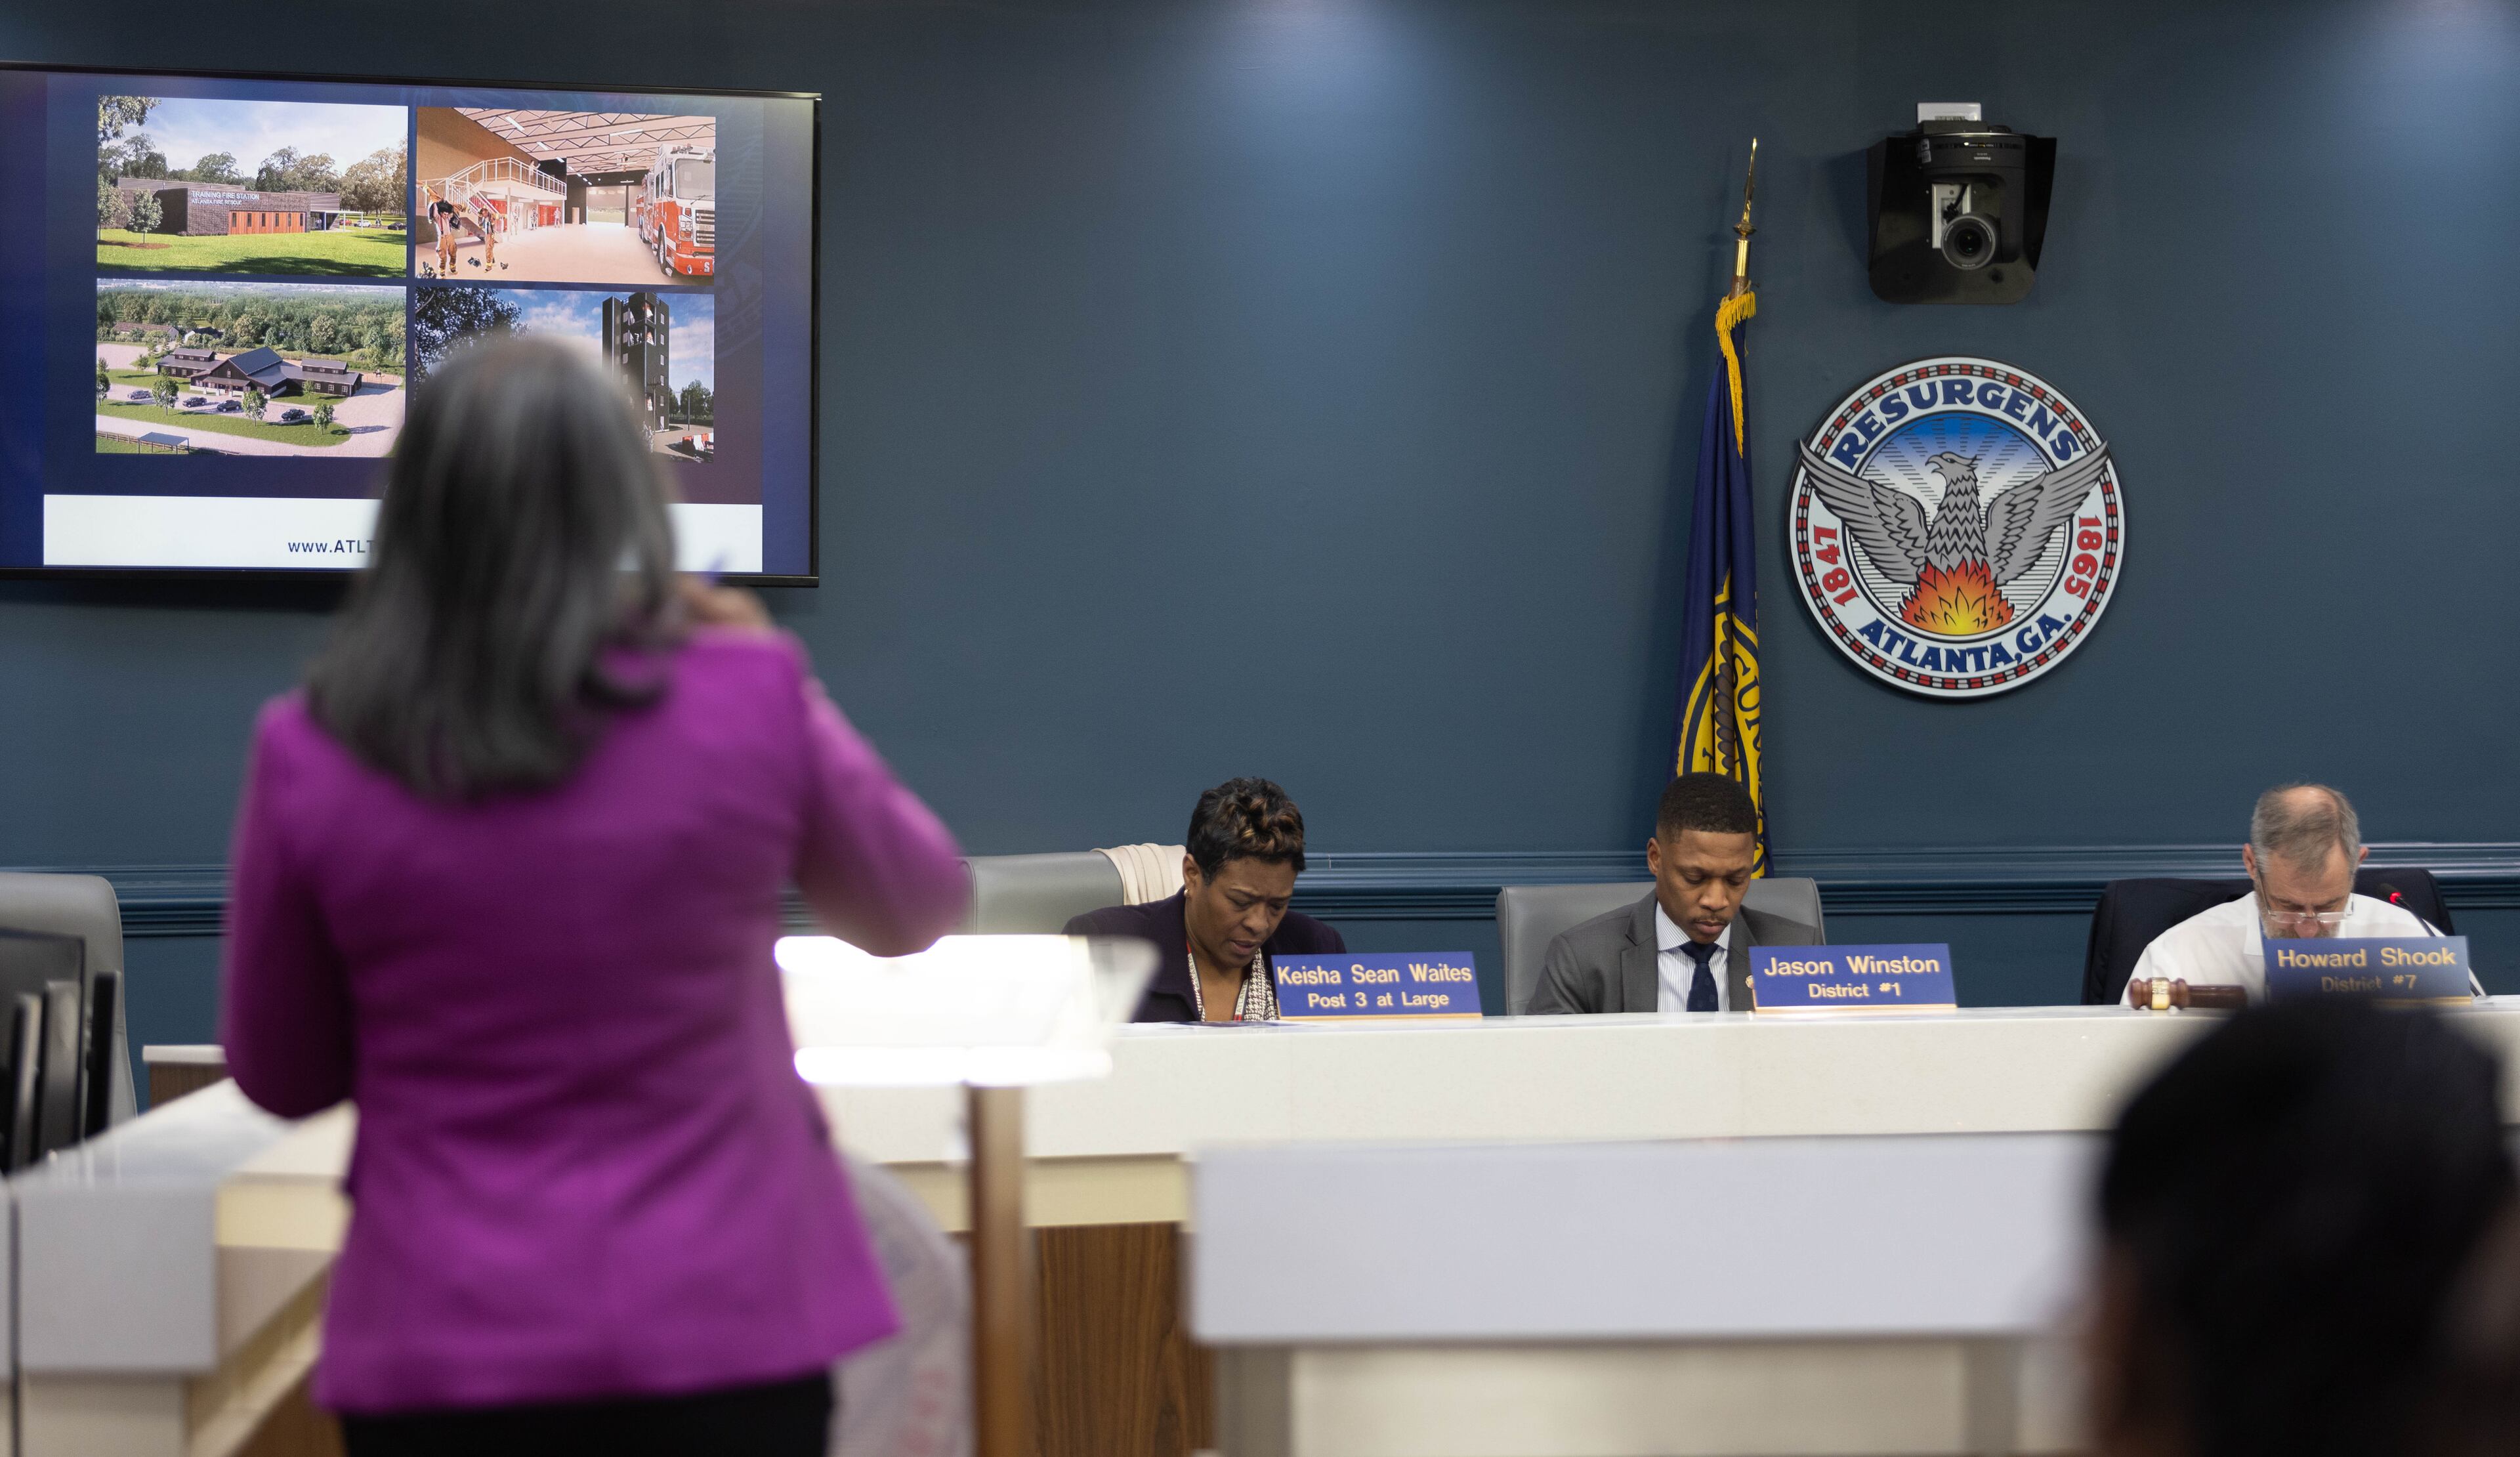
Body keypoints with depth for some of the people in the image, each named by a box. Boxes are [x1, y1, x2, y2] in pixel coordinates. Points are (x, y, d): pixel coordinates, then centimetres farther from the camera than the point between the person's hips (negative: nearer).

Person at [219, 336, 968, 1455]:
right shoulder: (749, 703, -9)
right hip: (724, 1326, 0)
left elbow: (280, 1077, 7)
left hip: (446, 1351, 1)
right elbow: (919, 910, 11)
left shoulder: (310, 755, -7)